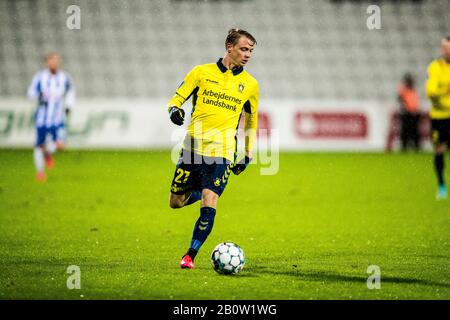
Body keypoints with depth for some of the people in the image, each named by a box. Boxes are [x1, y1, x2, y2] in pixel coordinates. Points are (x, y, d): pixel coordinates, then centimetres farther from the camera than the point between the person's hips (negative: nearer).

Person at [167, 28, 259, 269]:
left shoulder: (250, 84, 8)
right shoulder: (202, 72, 3)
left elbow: (251, 121, 21)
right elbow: (177, 98, 6)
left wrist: (248, 155, 18)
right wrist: (175, 110, -18)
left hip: (222, 152, -1)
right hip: (192, 147, 1)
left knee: (208, 207, -14)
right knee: (176, 202, 9)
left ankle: (191, 256, -3)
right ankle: (203, 192, 41)